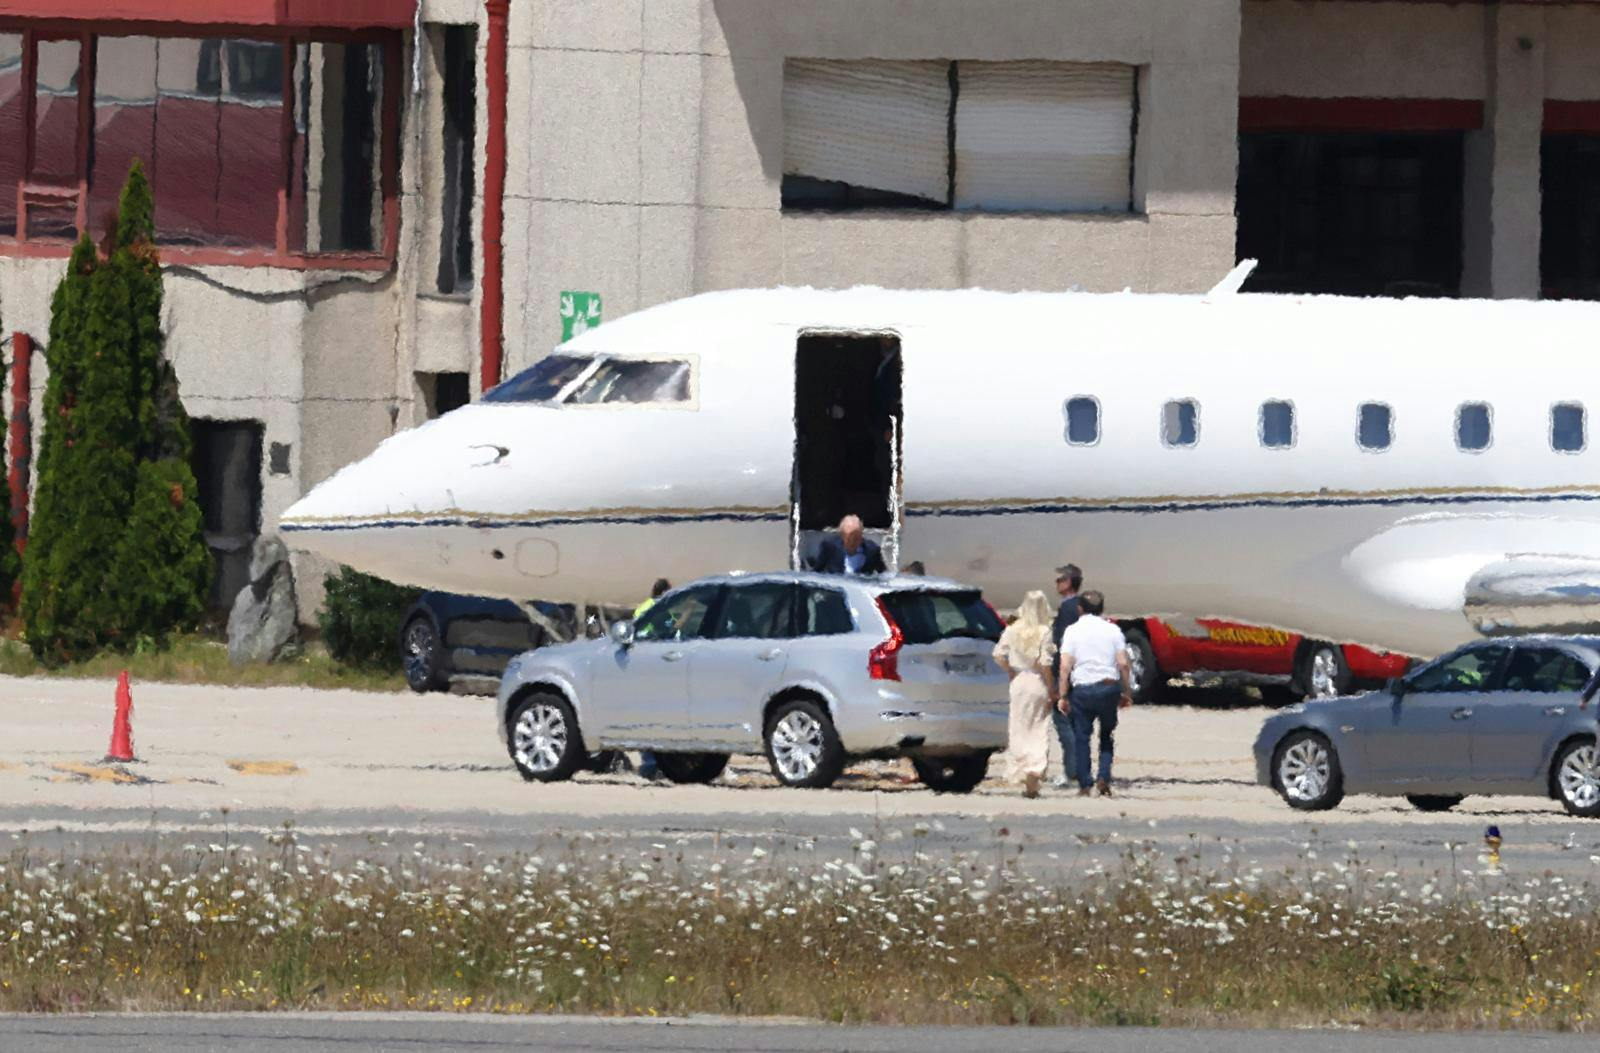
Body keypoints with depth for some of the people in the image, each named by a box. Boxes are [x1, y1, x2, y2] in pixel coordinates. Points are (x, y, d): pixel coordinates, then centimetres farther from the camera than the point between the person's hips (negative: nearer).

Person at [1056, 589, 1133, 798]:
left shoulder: (1073, 631, 0)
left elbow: (1065, 666, -6)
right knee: (1107, 736, 16)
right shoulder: (1113, 630, 4)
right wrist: (1126, 693, 7)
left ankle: (1084, 786, 3)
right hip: (1109, 686, 1)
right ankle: (1104, 778, 1)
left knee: (1081, 738, 6)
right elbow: (1123, 664, -1)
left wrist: (1063, 696, -3)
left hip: (1081, 689, -1)